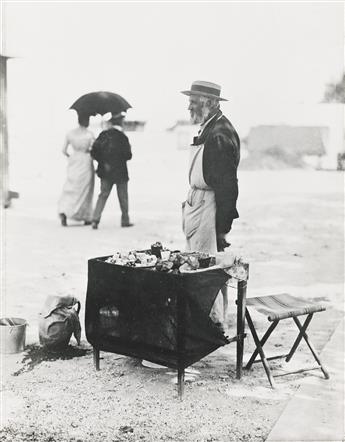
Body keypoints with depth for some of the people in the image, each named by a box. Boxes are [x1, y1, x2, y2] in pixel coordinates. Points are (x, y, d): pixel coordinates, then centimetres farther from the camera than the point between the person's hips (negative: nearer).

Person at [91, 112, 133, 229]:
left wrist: (103, 162, 4)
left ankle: (95, 219, -3)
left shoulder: (103, 135, 0)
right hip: (120, 171, -4)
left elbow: (94, 152, -3)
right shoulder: (122, 137, -13)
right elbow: (128, 155, -12)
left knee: (103, 195, 8)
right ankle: (125, 221, 19)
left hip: (105, 172, 4)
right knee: (123, 197, 10)